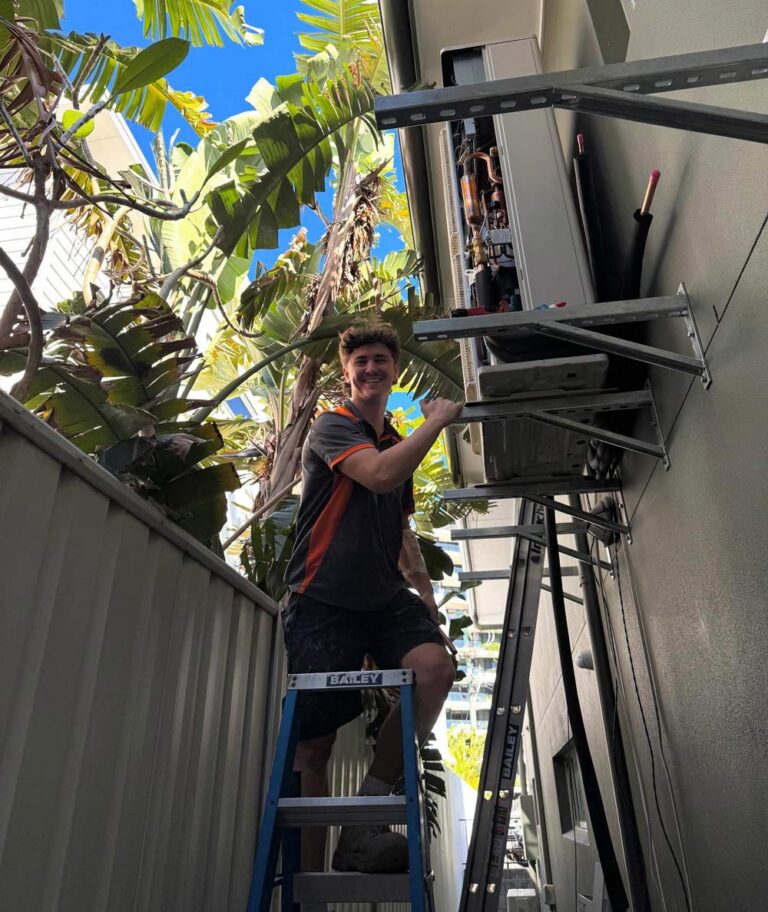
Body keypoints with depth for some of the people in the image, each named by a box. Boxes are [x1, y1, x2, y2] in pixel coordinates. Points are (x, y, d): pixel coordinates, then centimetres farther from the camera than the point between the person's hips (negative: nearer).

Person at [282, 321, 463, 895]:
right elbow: (378, 475, -23)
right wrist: (438, 420, -9)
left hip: (385, 598, 6)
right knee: (314, 745, -1)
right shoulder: (333, 427, -2)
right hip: (323, 603, -5)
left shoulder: (399, 445, 19)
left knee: (435, 667, -23)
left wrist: (428, 602, 18)